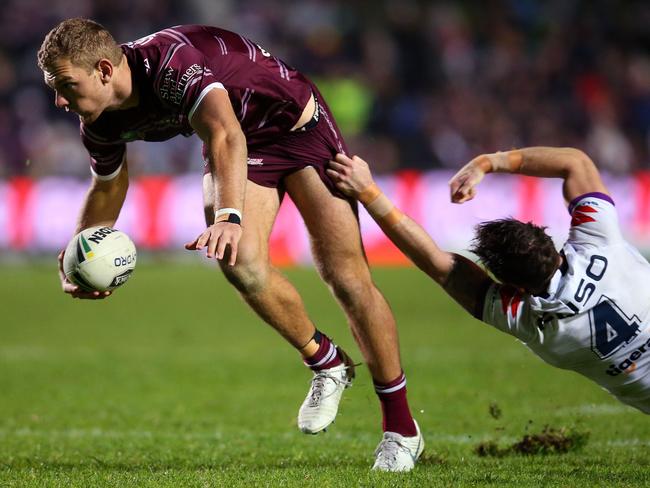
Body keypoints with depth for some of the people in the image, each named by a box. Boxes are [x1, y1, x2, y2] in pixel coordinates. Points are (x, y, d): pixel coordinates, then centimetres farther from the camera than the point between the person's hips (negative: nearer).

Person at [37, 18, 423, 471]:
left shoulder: (171, 63, -37)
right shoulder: (100, 124, -12)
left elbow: (225, 134, -52)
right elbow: (107, 187, 10)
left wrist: (229, 216, -67)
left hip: (298, 124, -6)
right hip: (244, 143, 6)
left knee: (346, 276, -10)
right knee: (241, 262, -21)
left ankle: (401, 428, 2)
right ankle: (327, 363, 4)